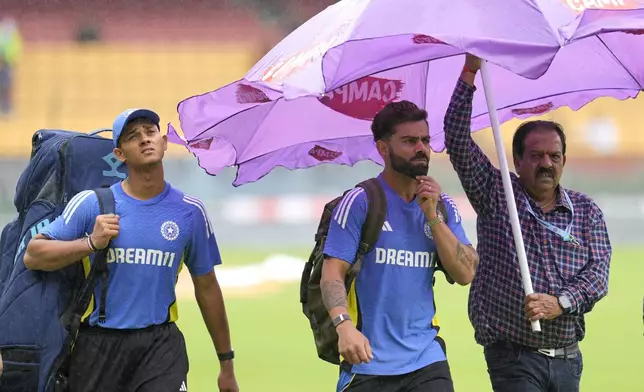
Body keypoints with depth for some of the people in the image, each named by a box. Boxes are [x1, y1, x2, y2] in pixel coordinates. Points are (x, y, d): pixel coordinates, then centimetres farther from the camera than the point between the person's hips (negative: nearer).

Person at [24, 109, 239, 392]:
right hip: (98, 345, 0)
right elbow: (32, 256, -3)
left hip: (161, 346, 0)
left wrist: (226, 363, 16)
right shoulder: (90, 203, -1)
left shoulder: (190, 211, 5)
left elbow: (206, 288, 13)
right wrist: (92, 243, -17)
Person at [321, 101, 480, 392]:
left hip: (426, 359, 3)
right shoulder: (359, 202, -4)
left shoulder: (442, 206, 10)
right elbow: (332, 273, -12)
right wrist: (344, 325, -29)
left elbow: (465, 275, 1)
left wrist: (432, 216, -8)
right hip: (368, 361, -3)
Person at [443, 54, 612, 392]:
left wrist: (560, 302, -21)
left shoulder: (586, 212, 9)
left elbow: (598, 272, -2)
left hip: (568, 359, 4)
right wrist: (470, 72, -12)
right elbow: (457, 141, -5)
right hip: (513, 359, -4)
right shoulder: (497, 196, 4)